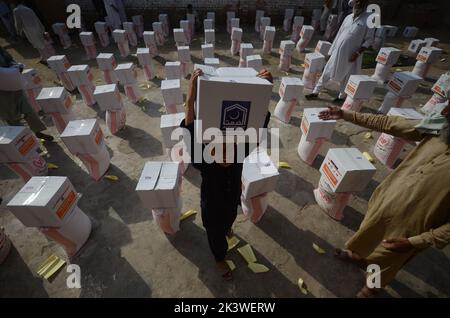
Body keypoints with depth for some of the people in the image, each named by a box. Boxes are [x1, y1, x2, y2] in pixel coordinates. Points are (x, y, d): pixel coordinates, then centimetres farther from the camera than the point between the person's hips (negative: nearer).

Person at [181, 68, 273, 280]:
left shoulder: (238, 154, -29)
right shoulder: (204, 164, -37)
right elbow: (191, 135, -54)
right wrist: (191, 99, -67)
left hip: (232, 202, 3)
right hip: (212, 208, -3)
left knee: (228, 222, 36)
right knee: (216, 234, 25)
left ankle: (226, 228, 72)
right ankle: (219, 258, 56)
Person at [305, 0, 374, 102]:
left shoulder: (369, 19, -7)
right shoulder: (348, 17, 8)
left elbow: (369, 40, -9)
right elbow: (339, 35, 14)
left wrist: (357, 53, -18)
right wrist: (332, 50, 11)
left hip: (350, 55, -4)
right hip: (337, 52, 5)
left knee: (346, 78, 8)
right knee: (327, 72, 8)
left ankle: (341, 96, 26)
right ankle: (315, 92, 18)